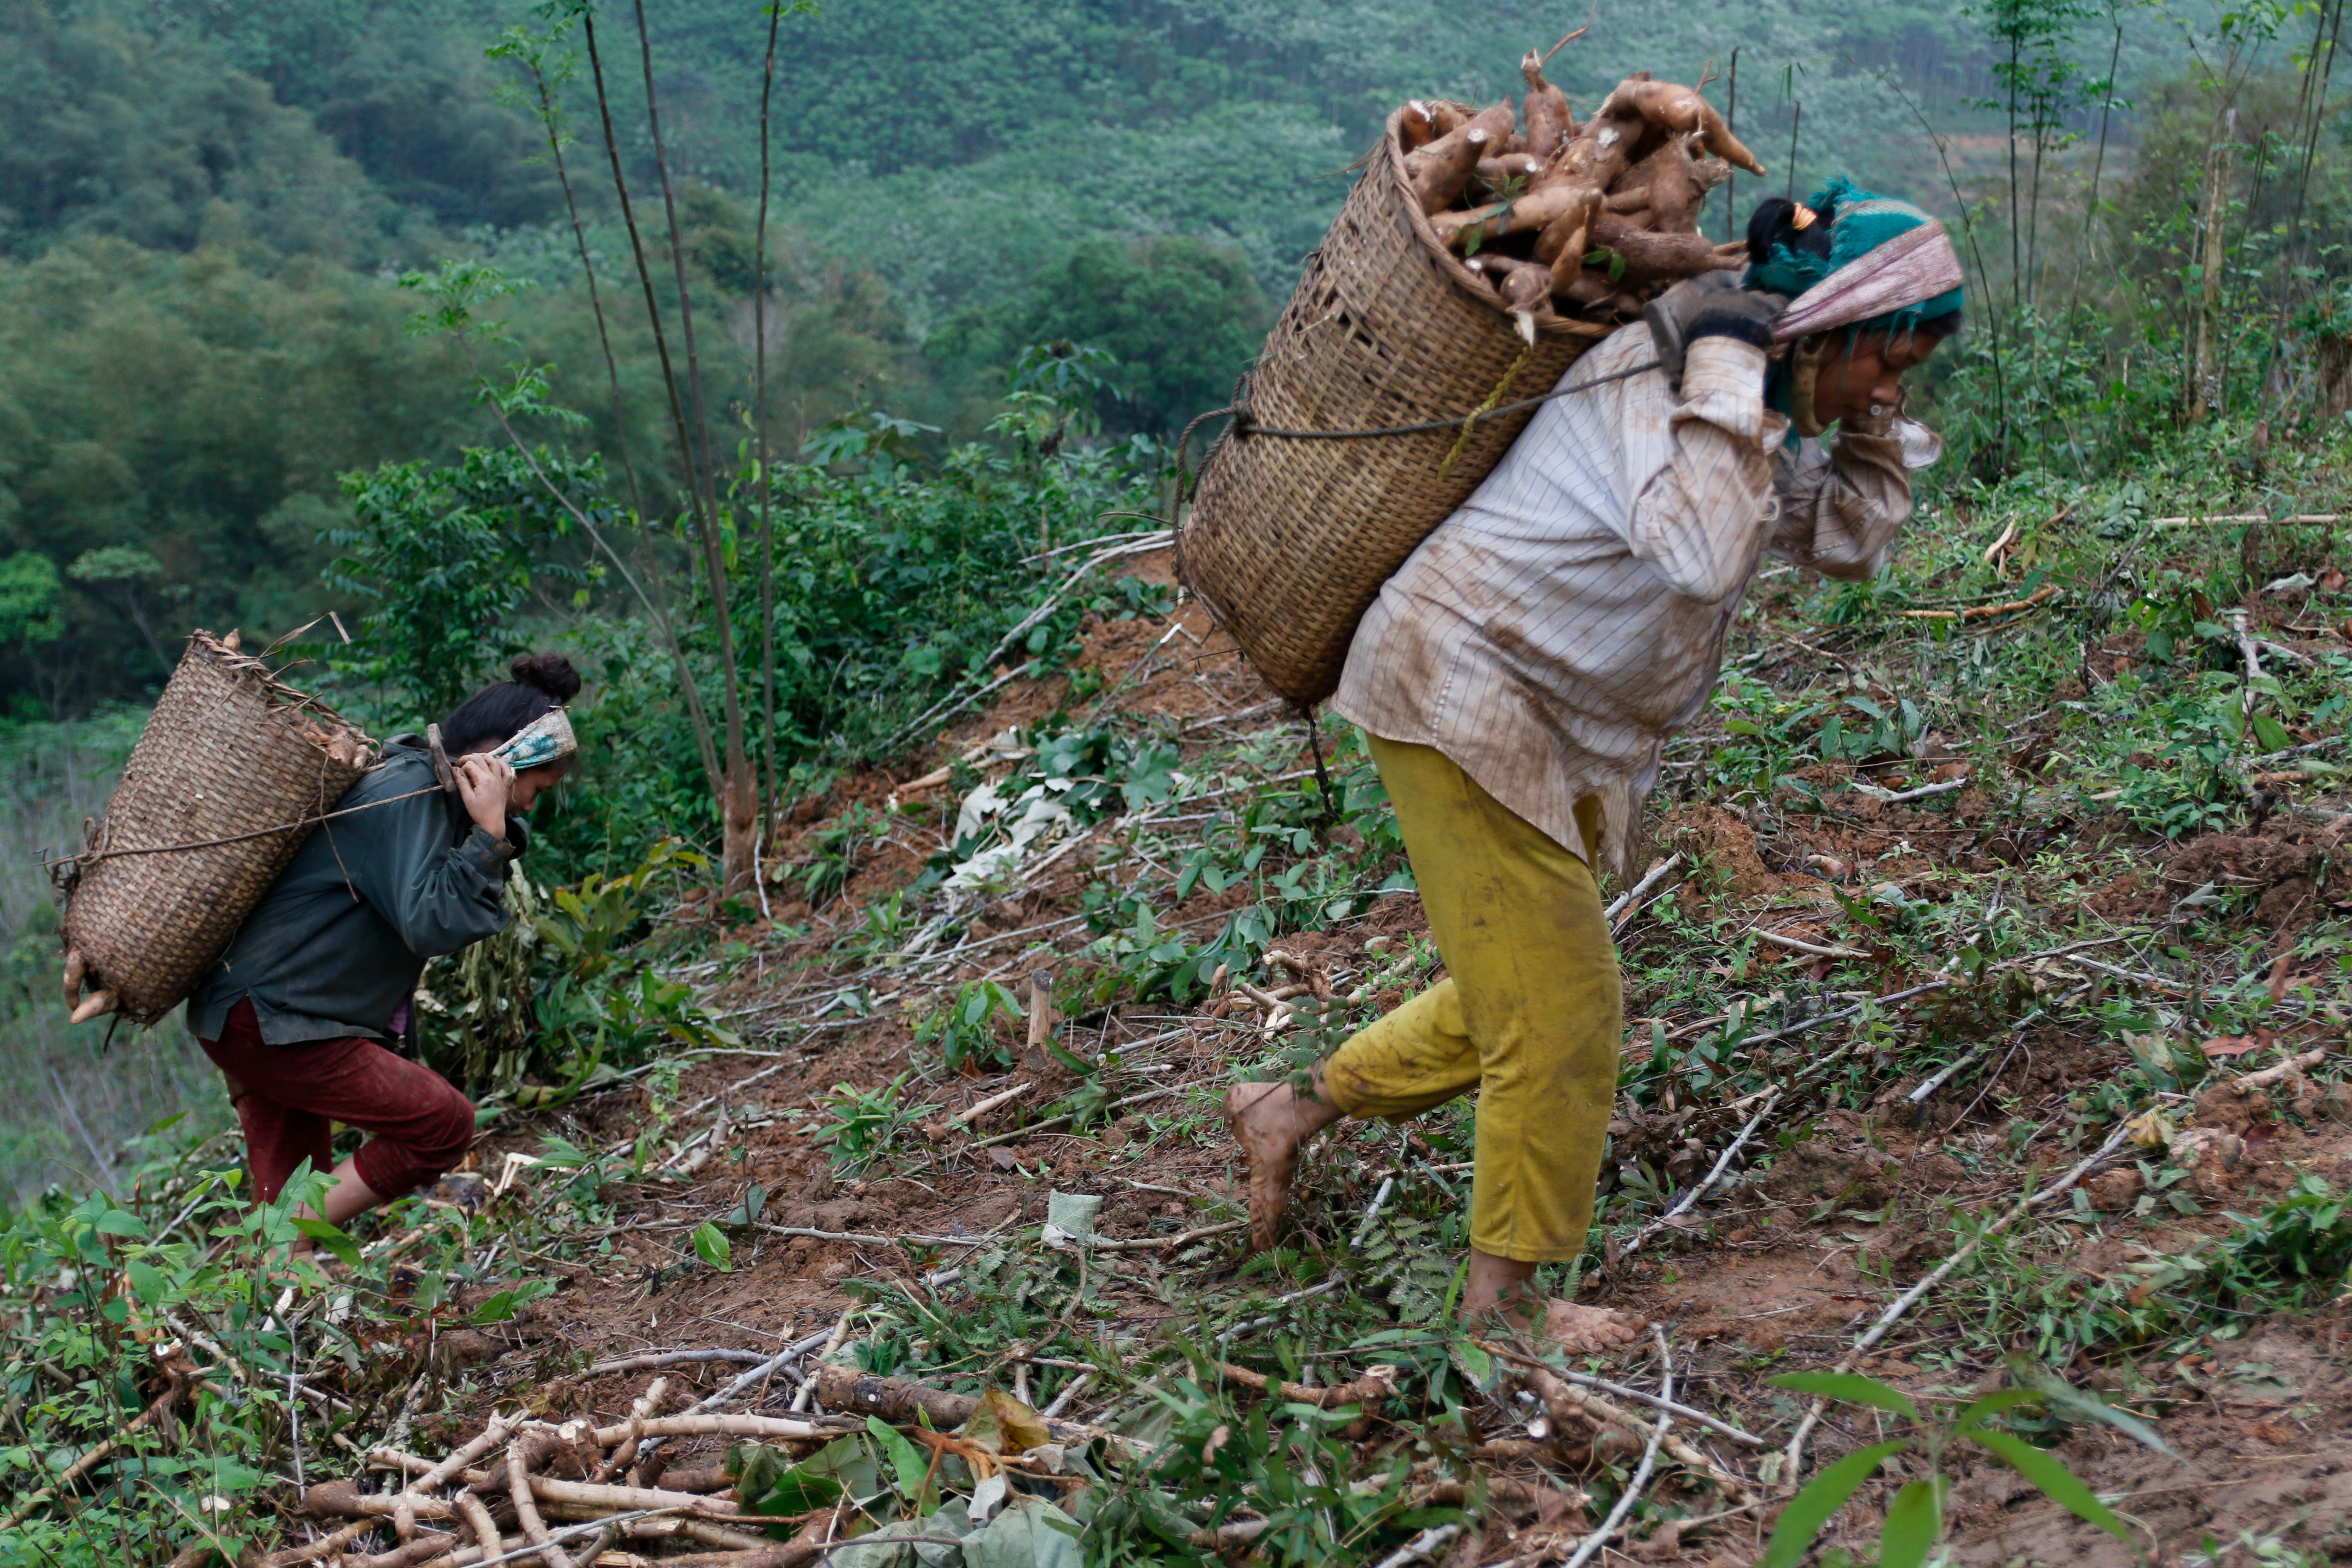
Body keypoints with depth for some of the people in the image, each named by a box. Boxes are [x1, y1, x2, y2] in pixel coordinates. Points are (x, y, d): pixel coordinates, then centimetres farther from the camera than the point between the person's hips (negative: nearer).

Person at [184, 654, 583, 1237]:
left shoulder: (424, 785, 15)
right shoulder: (407, 793, -17)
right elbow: (431, 924, -25)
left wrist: (502, 828, 1)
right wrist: (489, 833, -21)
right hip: (268, 1020, -11)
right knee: (444, 1124, -10)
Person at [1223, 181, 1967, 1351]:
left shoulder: (1759, 395, 7)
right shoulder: (1661, 364, -22)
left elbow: (1845, 540, 15)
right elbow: (1701, 556, -38)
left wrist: (1875, 428, 2)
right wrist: (1727, 373, -31)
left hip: (1550, 727, 10)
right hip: (1461, 686, -10)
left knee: (1514, 996, 17)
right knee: (1557, 1009, -3)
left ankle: (1292, 1113, 32)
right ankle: (1501, 1299, 13)